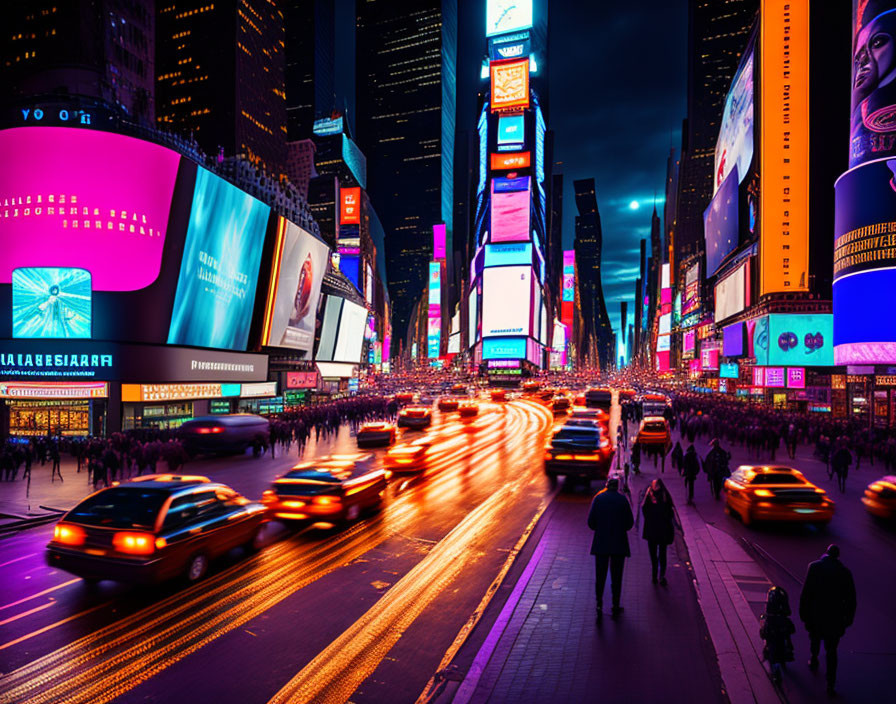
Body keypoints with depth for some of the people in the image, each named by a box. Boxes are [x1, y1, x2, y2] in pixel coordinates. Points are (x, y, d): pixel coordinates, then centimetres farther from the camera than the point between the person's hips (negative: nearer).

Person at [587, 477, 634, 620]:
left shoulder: (598, 498, -3)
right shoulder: (622, 499, -5)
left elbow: (591, 522, -3)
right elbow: (630, 523, -2)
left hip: (601, 543, 0)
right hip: (619, 544, 0)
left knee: (600, 576, 8)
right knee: (616, 577, 10)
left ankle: (599, 605, 0)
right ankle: (615, 607, 17)